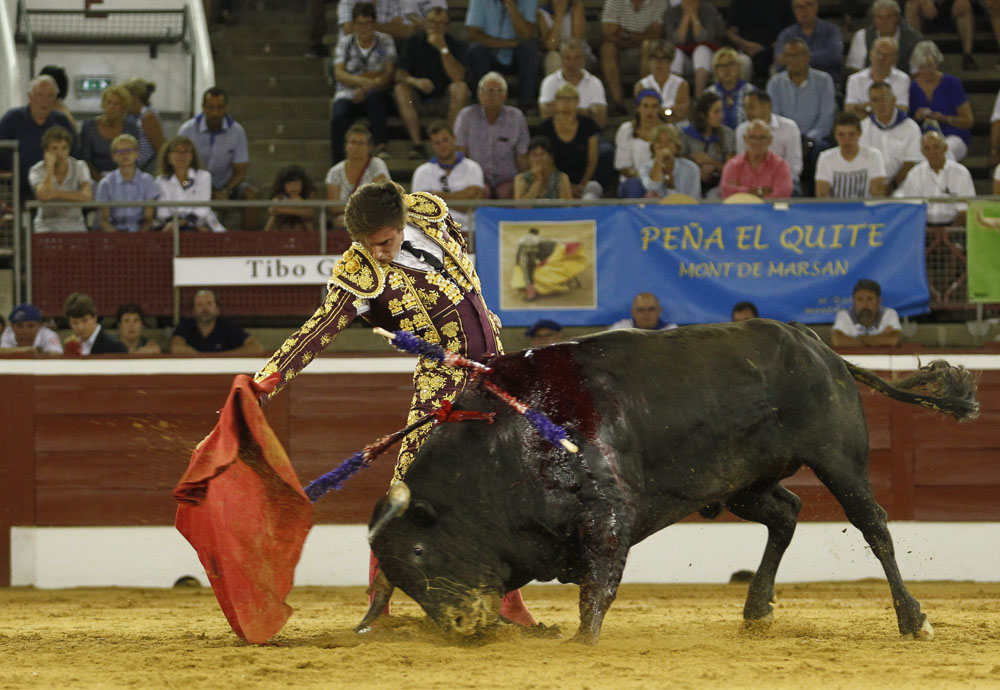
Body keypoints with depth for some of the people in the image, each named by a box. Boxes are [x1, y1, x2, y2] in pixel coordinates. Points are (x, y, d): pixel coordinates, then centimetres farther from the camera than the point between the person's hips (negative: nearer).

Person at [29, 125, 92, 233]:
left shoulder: (79, 167, 2)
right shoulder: (37, 171, -2)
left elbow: (87, 196, -14)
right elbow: (44, 195, -22)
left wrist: (56, 193, -17)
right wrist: (50, 165, -14)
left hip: (75, 225, 1)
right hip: (47, 227, -1)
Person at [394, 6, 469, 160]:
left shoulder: (455, 44, -5)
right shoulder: (413, 43, -1)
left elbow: (458, 77, -21)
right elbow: (400, 74, -11)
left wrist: (443, 49, -26)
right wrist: (415, 81, -33)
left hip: (444, 100, -1)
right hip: (419, 99, 1)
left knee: (460, 88, -29)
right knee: (400, 89, -27)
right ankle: (416, 144, -35)